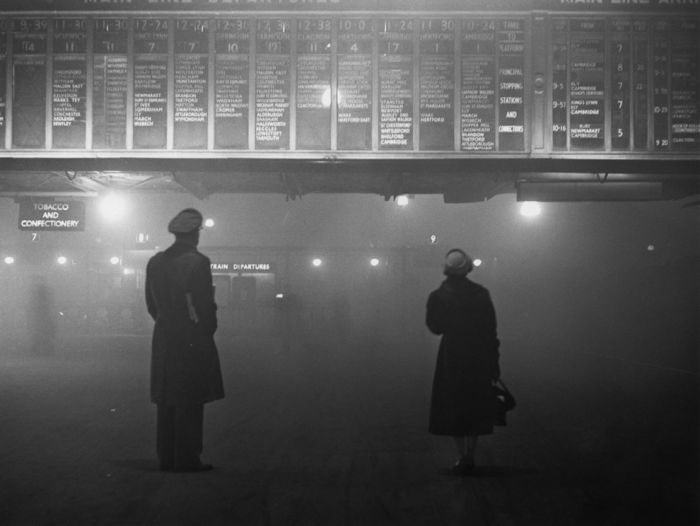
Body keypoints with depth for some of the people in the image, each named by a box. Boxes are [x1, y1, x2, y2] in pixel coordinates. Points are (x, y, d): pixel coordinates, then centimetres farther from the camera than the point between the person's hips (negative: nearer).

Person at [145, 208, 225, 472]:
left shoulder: (155, 262, 7)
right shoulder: (198, 262, -12)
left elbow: (151, 303, 11)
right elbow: (205, 304, -13)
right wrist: (208, 330, 1)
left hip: (163, 339, 6)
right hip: (193, 339, -6)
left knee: (166, 401, 10)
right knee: (190, 402, -1)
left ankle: (166, 457, 15)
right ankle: (187, 459, 0)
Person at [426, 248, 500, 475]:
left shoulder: (438, 297, -10)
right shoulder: (481, 294, -6)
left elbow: (435, 327, 2)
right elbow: (491, 330, -3)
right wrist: (494, 364, 4)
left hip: (451, 359, -2)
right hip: (479, 358, 2)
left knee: (453, 408, 10)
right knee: (475, 407, 14)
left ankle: (463, 457, 8)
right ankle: (469, 455, 16)